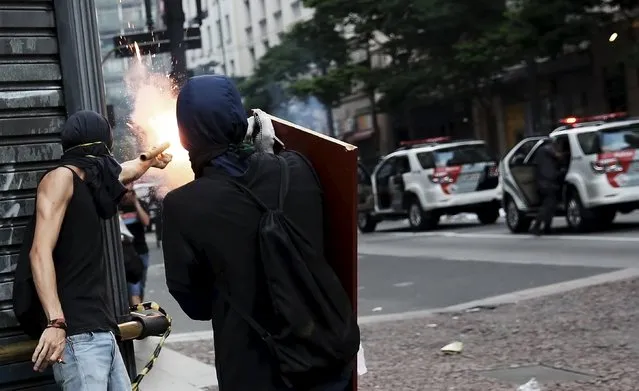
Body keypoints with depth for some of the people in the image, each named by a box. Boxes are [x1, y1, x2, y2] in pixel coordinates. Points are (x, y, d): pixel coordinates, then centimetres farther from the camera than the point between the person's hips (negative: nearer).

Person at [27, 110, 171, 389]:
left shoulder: (88, 182, 20)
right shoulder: (61, 177, -5)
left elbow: (127, 170, 44)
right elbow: (40, 252, -16)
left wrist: (151, 160, 62)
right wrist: (56, 322, -25)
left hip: (100, 330, 9)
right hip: (77, 333, -9)